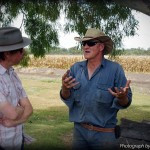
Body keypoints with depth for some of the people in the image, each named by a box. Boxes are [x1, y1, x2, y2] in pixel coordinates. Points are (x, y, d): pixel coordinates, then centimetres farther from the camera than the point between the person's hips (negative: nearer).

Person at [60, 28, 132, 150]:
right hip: (79, 130, 3)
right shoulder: (75, 68, 0)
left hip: (105, 134, -3)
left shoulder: (115, 69, -12)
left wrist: (122, 97, -31)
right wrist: (65, 88, -19)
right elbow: (67, 99, 2)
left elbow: (126, 103, -9)